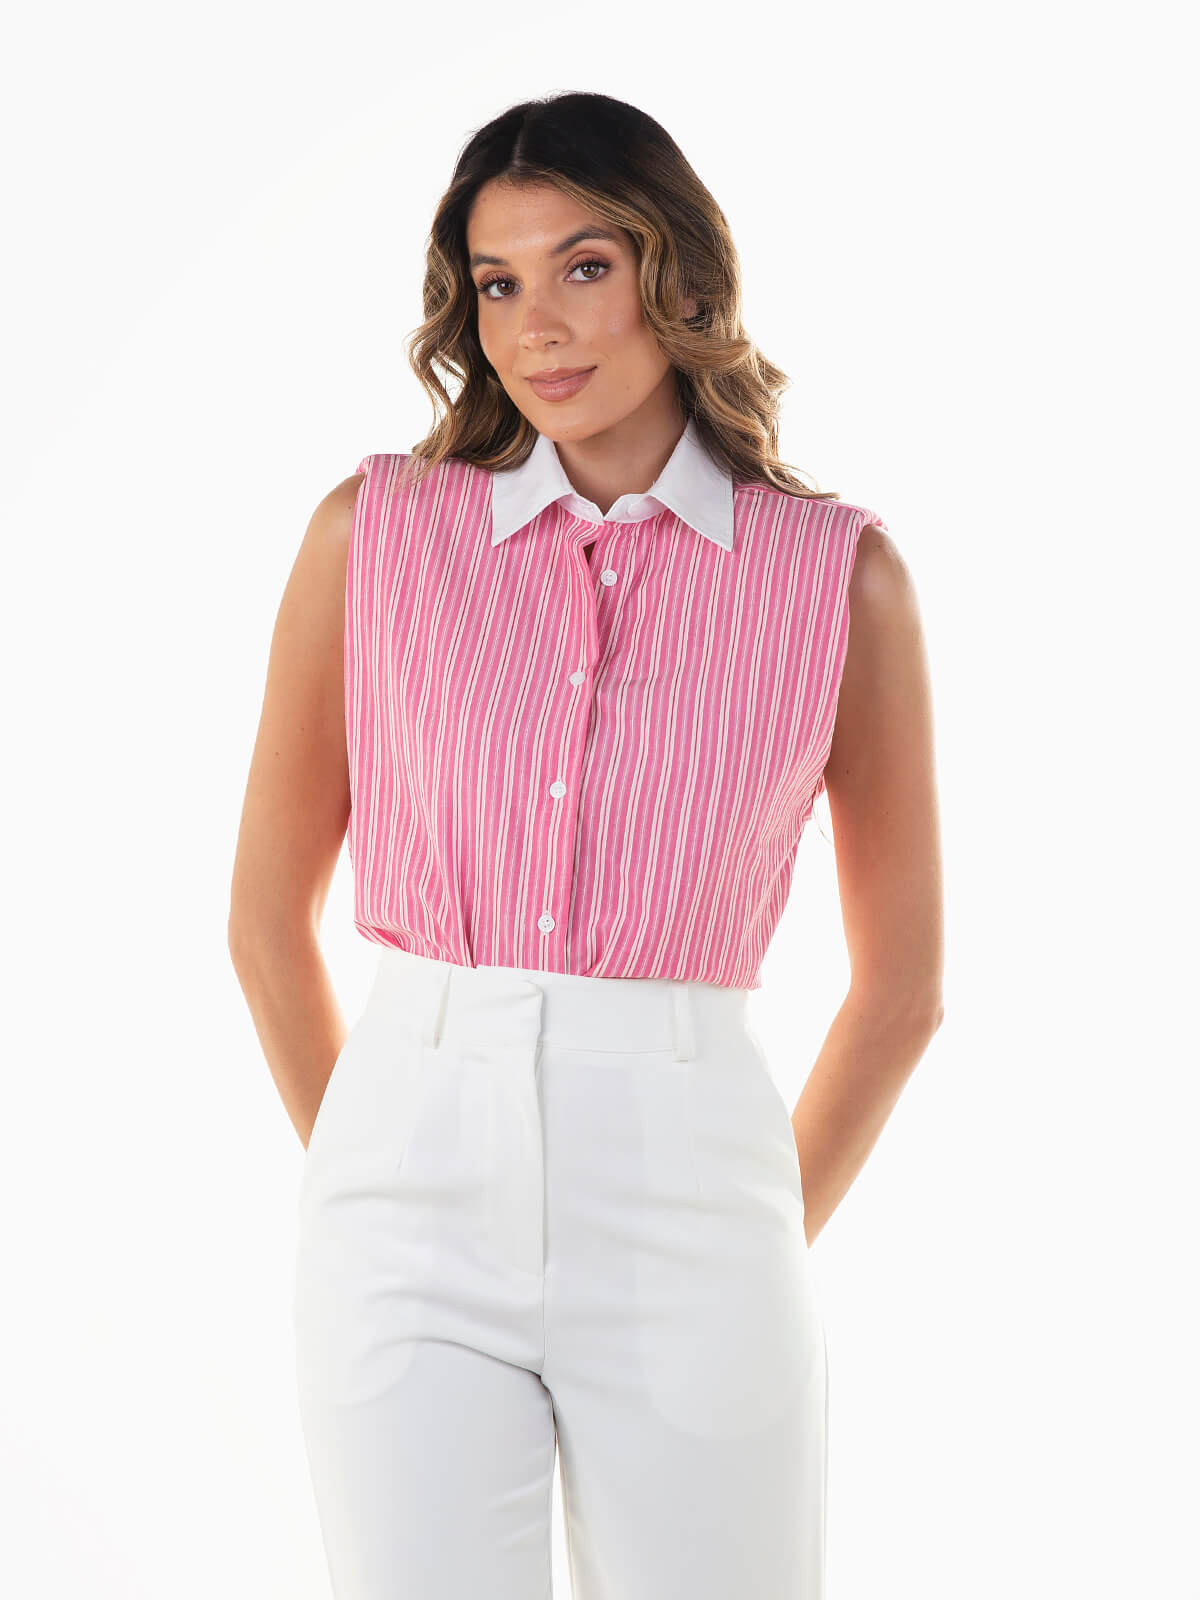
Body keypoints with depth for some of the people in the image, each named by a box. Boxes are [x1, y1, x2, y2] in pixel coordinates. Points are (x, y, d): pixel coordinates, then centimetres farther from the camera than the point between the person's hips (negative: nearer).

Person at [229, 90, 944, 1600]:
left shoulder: (839, 575, 2)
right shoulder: (378, 529, 3)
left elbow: (900, 983, 10)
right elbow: (269, 916, 11)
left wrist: (765, 1244, 12)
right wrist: (381, 1186, 12)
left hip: (686, 1202, 0)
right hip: (413, 1199, 1)